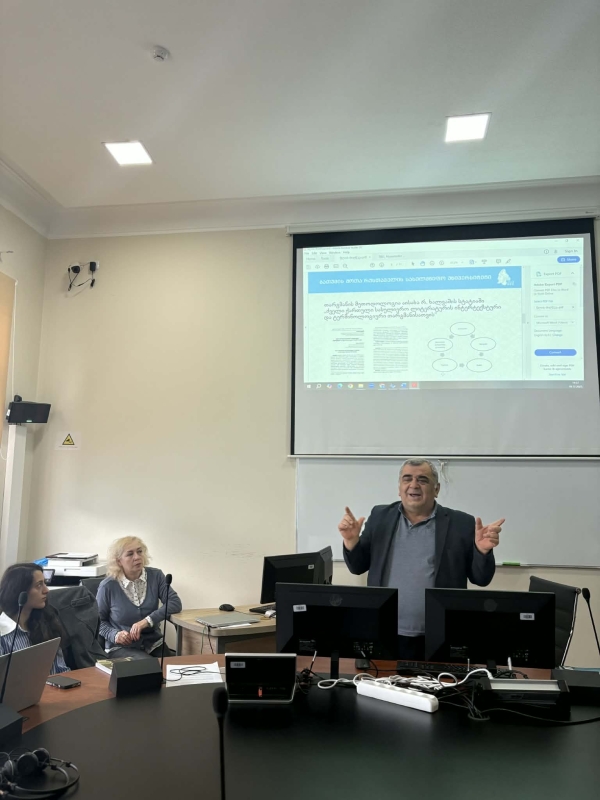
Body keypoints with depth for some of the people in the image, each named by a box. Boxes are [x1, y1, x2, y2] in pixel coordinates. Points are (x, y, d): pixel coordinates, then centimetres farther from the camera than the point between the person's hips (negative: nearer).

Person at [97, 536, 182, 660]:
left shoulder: (156, 576, -1)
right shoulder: (108, 586, -8)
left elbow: (175, 603, -10)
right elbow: (98, 620, 4)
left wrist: (147, 621, -21)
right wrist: (114, 635, -15)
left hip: (153, 643, 3)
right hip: (121, 647, -3)